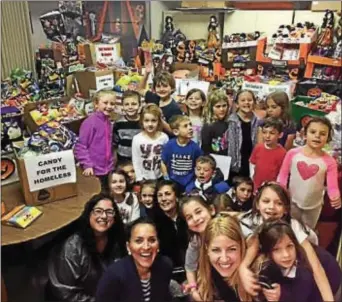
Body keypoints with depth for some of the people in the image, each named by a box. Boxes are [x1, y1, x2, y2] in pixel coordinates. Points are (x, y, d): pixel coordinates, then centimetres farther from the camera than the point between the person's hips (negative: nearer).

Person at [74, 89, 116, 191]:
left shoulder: (108, 122, 7)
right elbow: (80, 146, -16)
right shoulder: (90, 122, -15)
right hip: (94, 170, -7)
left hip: (107, 169, 7)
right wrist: (87, 165, -18)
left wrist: (111, 164, 14)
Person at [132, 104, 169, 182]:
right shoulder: (137, 139, -11)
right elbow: (135, 161, -7)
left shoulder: (164, 137, -9)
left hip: (160, 178, 1)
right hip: (144, 179, -1)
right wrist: (139, 178, -8)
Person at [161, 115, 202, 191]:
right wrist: (167, 181, -4)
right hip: (172, 183, 0)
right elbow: (163, 163, -4)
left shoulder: (195, 147, -13)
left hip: (189, 184, 1)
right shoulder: (169, 145, -14)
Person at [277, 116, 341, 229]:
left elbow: (332, 186, -17)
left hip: (314, 206, 0)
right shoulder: (293, 153, -16)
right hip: (292, 202, 0)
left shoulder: (329, 162, -17)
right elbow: (282, 175, -6)